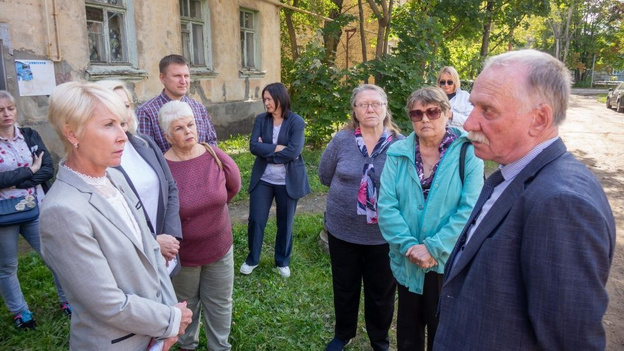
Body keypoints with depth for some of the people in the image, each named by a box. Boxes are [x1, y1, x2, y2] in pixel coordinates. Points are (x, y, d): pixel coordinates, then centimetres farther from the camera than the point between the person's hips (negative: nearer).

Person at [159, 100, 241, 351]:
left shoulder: (217, 157, -13)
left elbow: (233, 187, 6)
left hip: (219, 249, 2)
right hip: (182, 254, -2)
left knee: (219, 304, 20)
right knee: (186, 305, 23)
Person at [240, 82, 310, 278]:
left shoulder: (296, 122, -10)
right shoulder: (261, 119, 1)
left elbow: (293, 152, -21)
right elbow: (253, 146, -10)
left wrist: (266, 149, -13)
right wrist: (277, 148, -19)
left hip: (288, 181, -2)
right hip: (262, 179, 3)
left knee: (285, 223, 11)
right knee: (256, 220, 7)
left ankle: (282, 261, 31)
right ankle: (252, 259, 28)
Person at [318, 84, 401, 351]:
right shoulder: (341, 140, -6)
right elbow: (325, 175, 6)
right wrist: (348, 189, 5)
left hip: (384, 234, -1)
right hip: (342, 230, 1)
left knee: (381, 291, 16)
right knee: (344, 287, 19)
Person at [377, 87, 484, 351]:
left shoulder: (467, 152, -10)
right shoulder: (398, 153, -3)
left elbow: (470, 209, -16)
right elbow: (386, 205, -8)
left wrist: (433, 248, -21)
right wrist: (409, 245, -19)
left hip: (448, 262, -2)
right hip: (407, 261, 2)